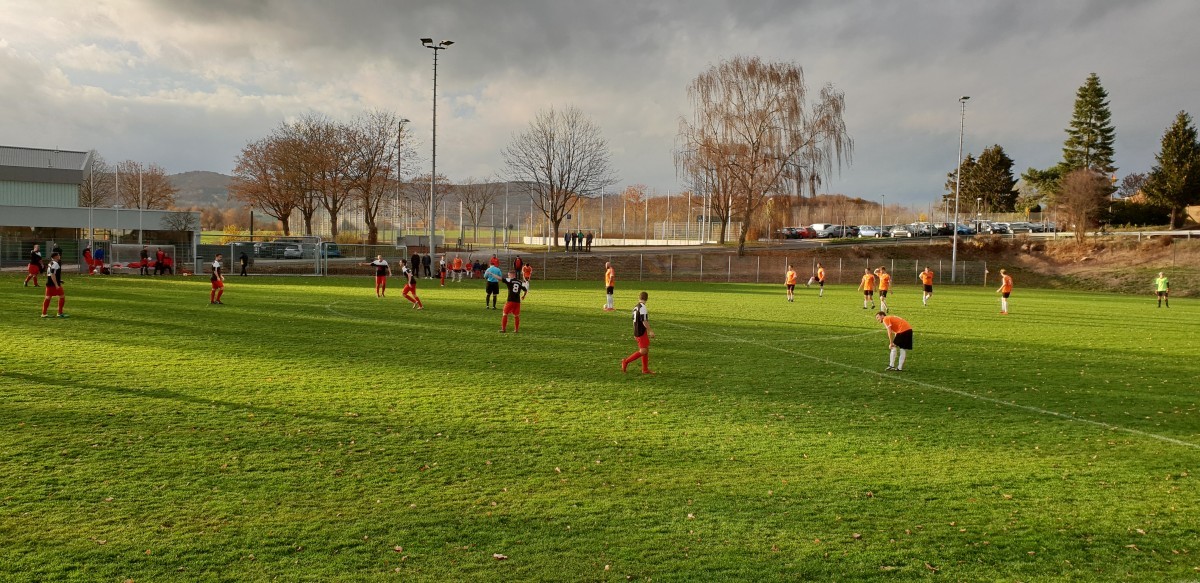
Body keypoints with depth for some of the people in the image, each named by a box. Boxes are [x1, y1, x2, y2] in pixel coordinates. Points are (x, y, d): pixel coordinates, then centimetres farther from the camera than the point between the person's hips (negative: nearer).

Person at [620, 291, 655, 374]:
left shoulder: (635, 307, 11)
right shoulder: (642, 307, -16)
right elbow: (644, 321, -20)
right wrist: (650, 331, -14)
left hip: (637, 332, 9)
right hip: (641, 332, -9)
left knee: (646, 350, 12)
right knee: (643, 351, -8)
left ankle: (645, 369, 14)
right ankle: (626, 361, -5)